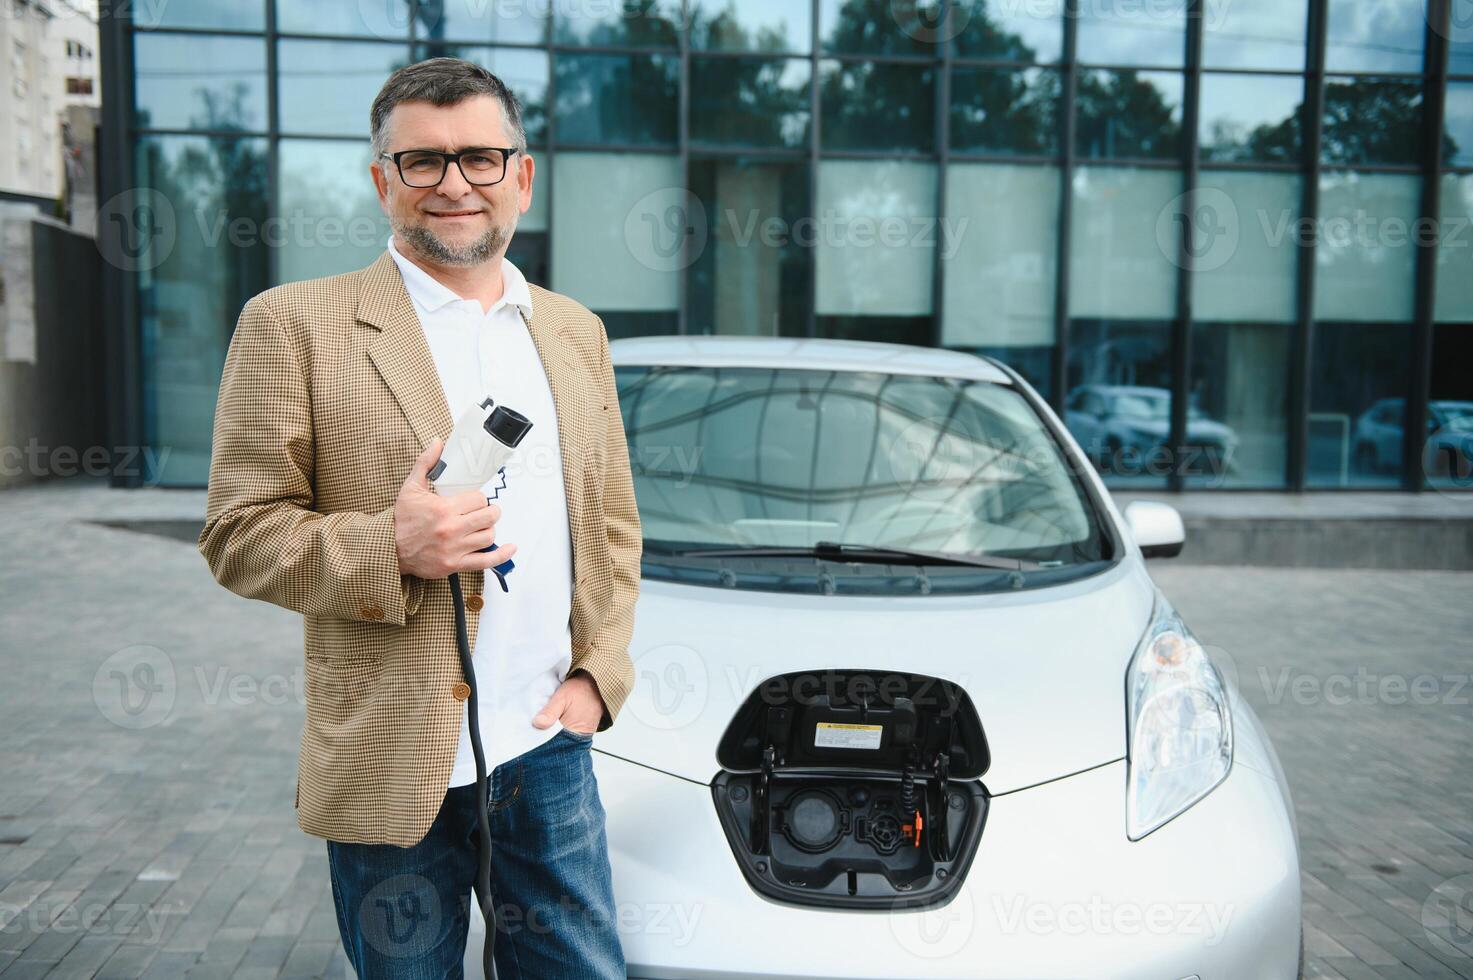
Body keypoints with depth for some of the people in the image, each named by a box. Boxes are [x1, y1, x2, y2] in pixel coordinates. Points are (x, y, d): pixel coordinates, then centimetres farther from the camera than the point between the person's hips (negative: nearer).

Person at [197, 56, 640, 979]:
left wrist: (601, 674, 2)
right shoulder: (294, 324, -4)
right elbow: (238, 535, -5)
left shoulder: (576, 332, 11)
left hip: (552, 752, 4)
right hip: (394, 768, -3)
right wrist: (388, 548, -21)